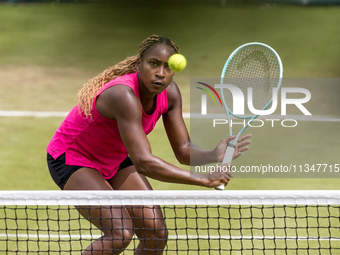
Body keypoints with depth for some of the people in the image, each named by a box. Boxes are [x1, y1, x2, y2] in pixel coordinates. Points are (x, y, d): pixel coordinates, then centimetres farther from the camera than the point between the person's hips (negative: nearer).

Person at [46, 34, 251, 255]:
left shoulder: (170, 92, -14)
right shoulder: (124, 95, -38)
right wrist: (203, 180, -43)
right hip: (71, 158, -8)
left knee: (156, 234, -4)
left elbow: (183, 149, -8)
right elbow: (144, 163, -43)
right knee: (120, 233, -27)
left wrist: (213, 156, -30)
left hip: (115, 159, 8)